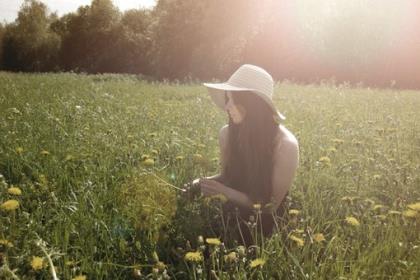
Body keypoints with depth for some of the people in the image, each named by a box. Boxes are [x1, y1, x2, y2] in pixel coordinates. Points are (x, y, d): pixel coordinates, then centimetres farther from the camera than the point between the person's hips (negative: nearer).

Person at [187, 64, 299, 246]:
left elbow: (272, 205, -16)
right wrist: (202, 182, -12)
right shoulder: (227, 133, -8)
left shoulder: (285, 144, -22)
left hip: (266, 225, -5)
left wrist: (222, 190, -22)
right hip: (235, 217, 5)